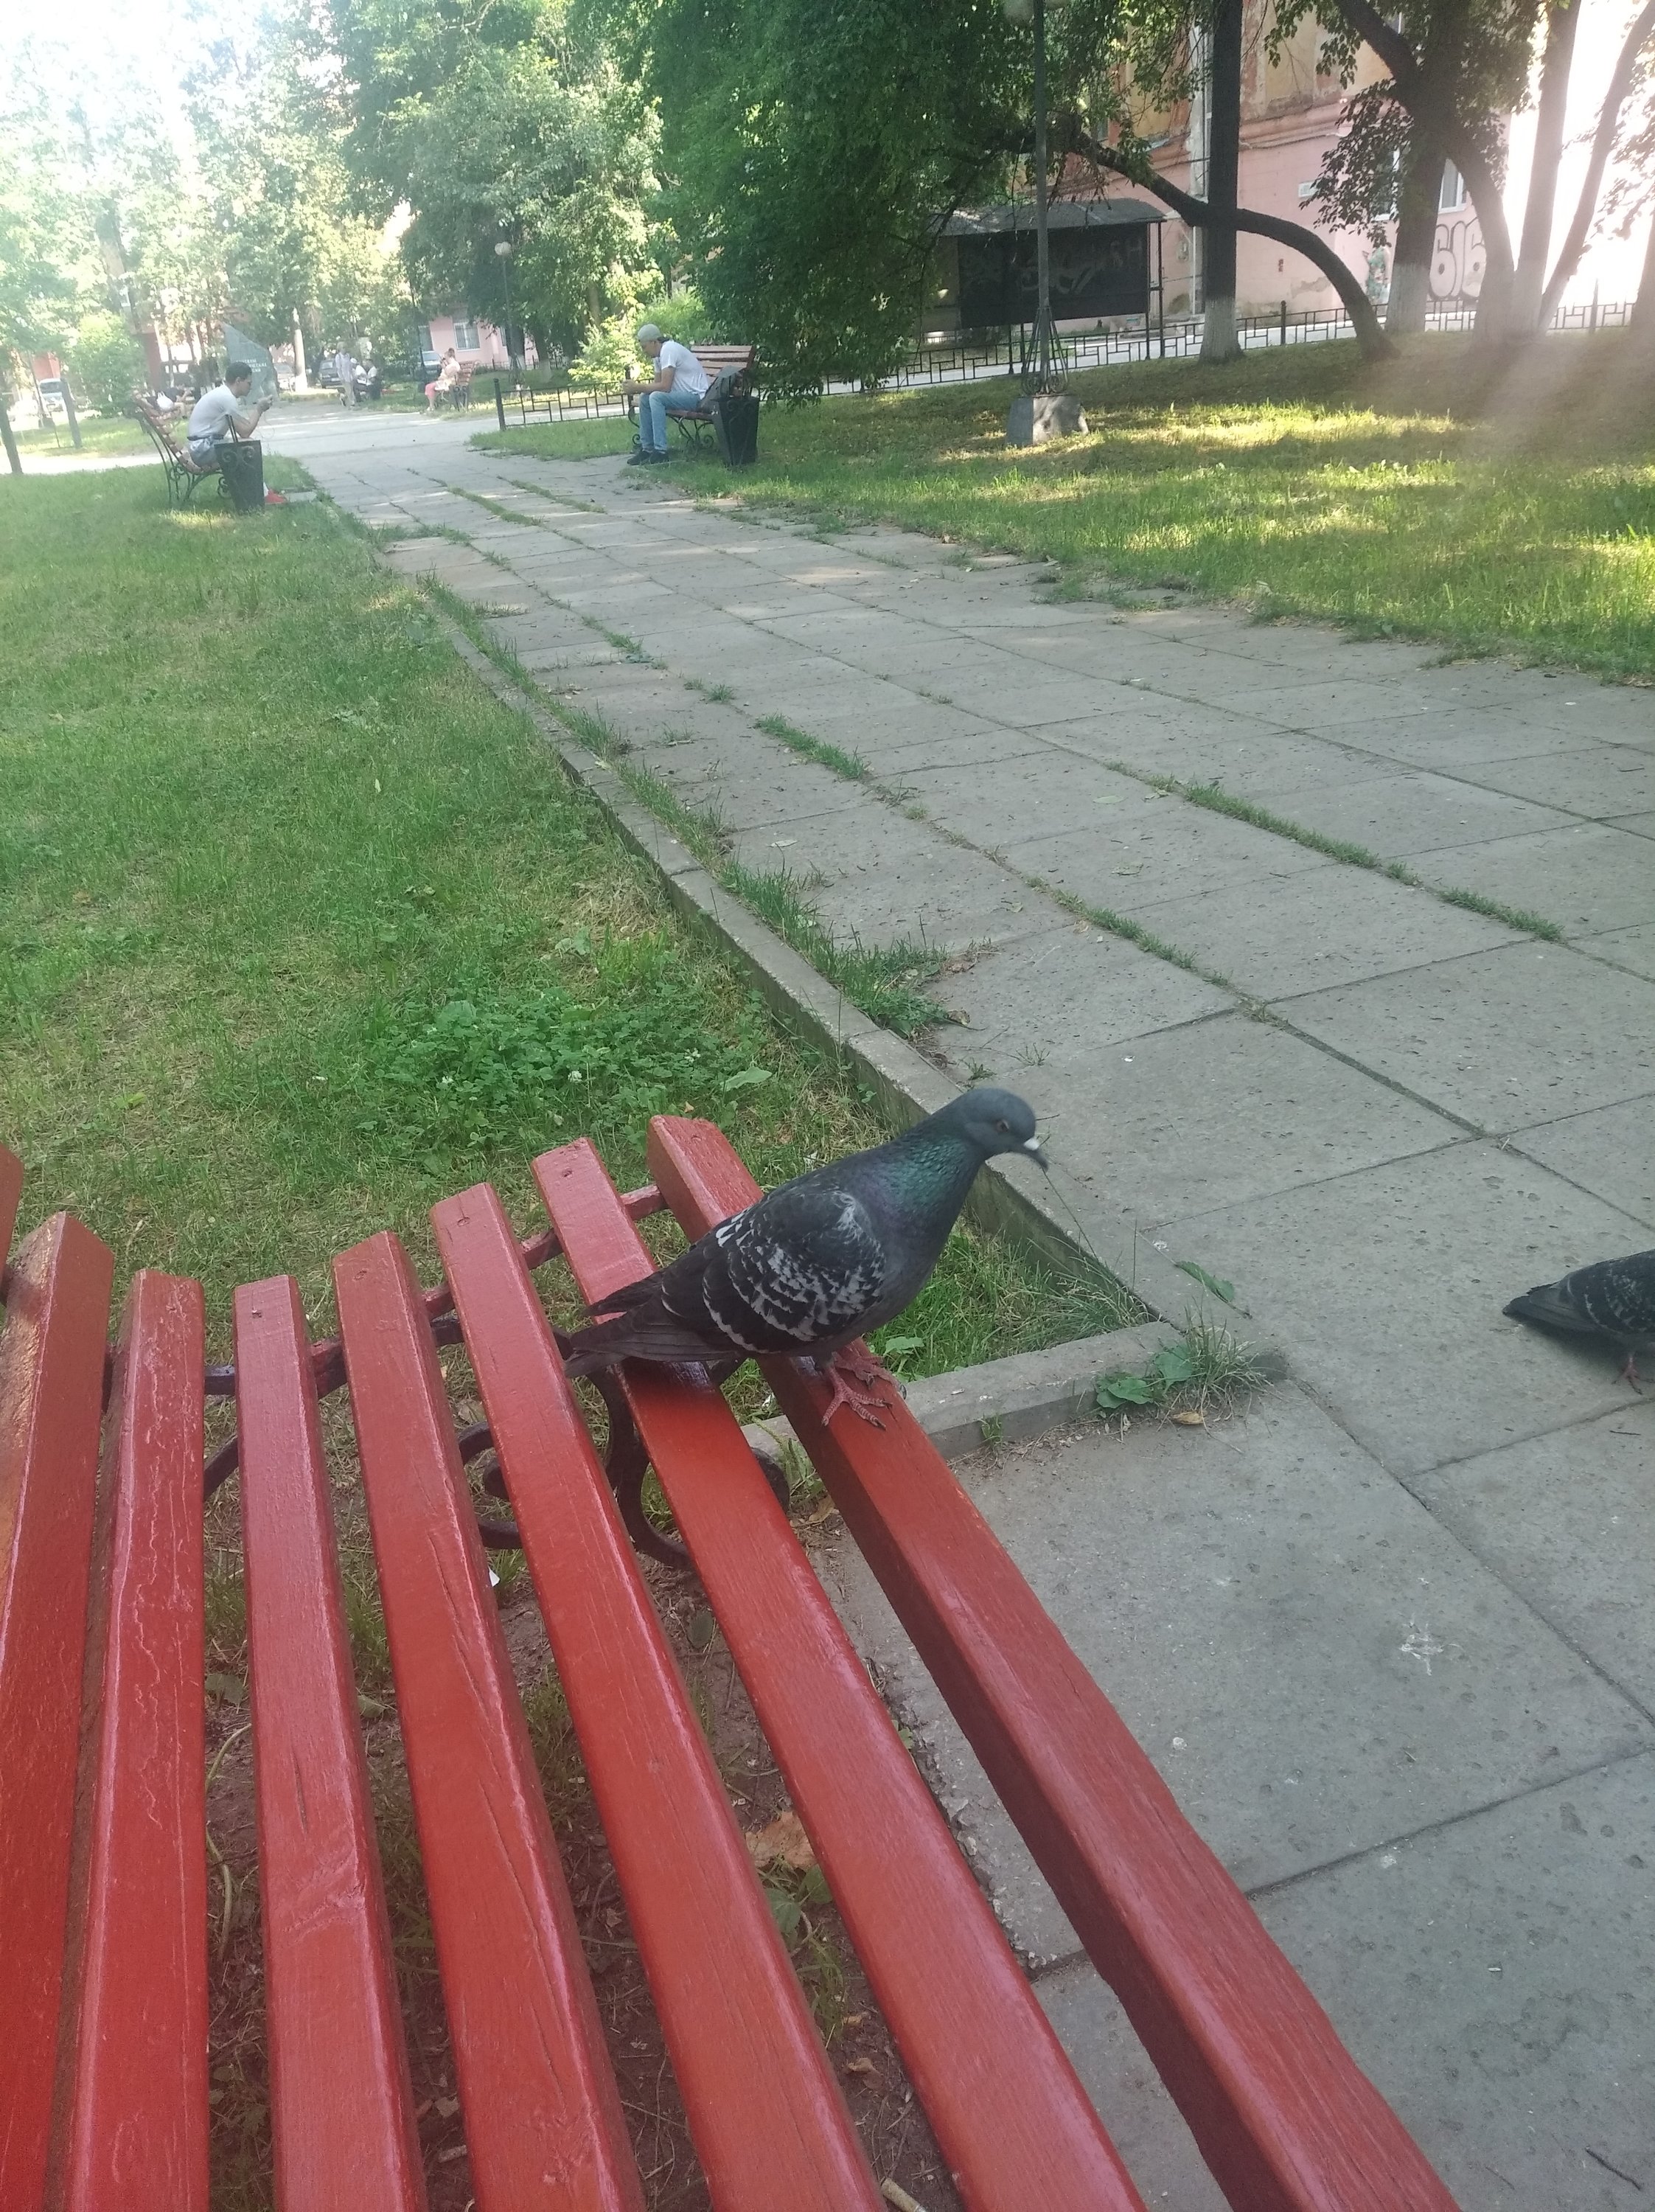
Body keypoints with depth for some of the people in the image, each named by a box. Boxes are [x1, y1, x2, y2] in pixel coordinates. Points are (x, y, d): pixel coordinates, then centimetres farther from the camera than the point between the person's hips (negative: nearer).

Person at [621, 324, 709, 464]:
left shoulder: (669, 350, -18)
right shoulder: (658, 355, 11)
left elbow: (665, 387, -24)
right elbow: (657, 384, 11)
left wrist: (637, 387, -17)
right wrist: (635, 389, -5)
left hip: (697, 396, -10)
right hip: (683, 394, 10)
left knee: (656, 398, -27)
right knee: (644, 399, 5)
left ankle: (660, 452, -27)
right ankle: (647, 448, 7)